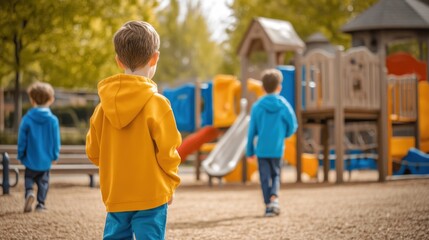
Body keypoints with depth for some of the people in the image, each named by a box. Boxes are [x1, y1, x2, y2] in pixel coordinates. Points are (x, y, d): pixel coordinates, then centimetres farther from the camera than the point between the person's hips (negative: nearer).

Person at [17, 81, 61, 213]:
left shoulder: (27, 119, -11)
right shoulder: (53, 120, -8)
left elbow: (22, 139, -5)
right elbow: (56, 140, -3)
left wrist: (21, 155, 8)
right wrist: (55, 155, 10)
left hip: (31, 159, -1)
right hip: (46, 160, 1)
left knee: (29, 178, 15)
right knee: (43, 181, 15)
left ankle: (29, 192, -13)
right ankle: (41, 203, 12)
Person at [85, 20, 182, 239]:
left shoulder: (104, 104, 2)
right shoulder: (156, 103, -11)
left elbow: (93, 151, 8)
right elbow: (167, 152, -9)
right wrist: (171, 184, 6)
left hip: (115, 197, 5)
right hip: (150, 196, -4)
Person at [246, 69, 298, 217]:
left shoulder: (257, 106, -4)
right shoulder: (284, 106, -5)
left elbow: (252, 131, 0)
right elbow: (292, 127, 0)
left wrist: (250, 151, 8)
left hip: (261, 149, 0)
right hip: (277, 149, 0)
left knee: (265, 177, 8)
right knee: (275, 175, 15)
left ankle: (268, 206, 6)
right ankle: (274, 197, -8)